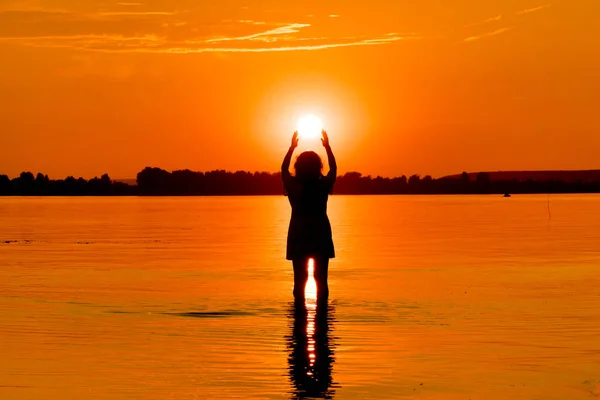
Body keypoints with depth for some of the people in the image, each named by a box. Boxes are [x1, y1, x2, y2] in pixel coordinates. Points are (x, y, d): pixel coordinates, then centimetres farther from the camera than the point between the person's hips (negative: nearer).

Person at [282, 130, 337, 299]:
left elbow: (284, 169, 11)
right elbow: (333, 168, 10)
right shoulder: (323, 186, -8)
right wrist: (327, 147, 17)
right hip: (320, 236, 0)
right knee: (321, 279, 3)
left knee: (300, 279, 4)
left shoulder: (293, 186, -7)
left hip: (298, 237, 0)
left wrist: (292, 147, 17)